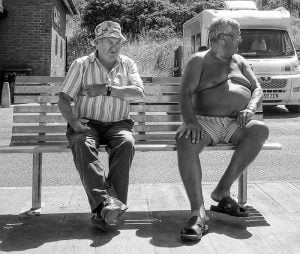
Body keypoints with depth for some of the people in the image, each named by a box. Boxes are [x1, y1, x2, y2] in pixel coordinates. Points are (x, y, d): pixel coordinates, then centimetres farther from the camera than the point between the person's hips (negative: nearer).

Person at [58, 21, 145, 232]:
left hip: (118, 123, 1)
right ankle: (107, 200, -43)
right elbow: (64, 99, 0)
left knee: (126, 143, -32)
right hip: (87, 123, -1)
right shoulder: (81, 65, 7)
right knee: (82, 145, -34)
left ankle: (104, 210, -33)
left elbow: (139, 93, -3)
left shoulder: (127, 64, 13)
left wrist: (108, 89, -13)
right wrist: (74, 122, -19)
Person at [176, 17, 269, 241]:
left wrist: (250, 109, -11)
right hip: (205, 121, -3)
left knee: (260, 130, -30)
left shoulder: (240, 62, 22)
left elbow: (258, 90, 13)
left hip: (236, 124, 4)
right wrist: (191, 121, -26)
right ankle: (199, 212, -40)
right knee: (185, 140, -36)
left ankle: (222, 191, -24)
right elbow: (185, 94, -6)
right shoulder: (199, 61, 8)